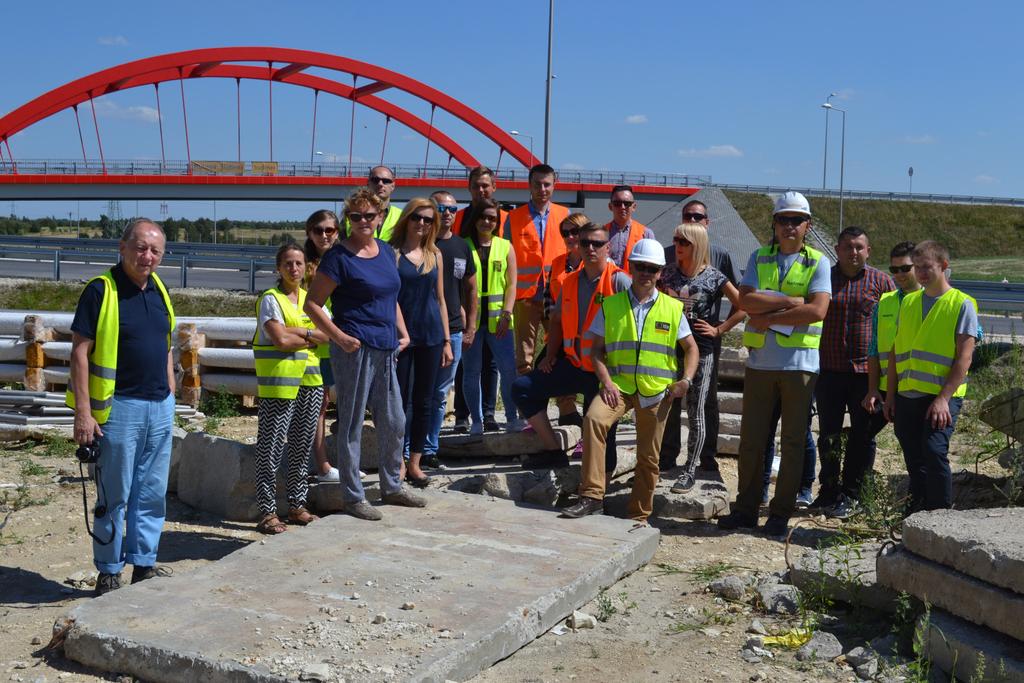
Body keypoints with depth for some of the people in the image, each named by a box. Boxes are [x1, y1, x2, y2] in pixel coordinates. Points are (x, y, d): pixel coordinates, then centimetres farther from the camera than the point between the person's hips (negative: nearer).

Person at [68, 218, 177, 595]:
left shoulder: (158, 291, 10)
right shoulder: (101, 290, -10)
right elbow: (80, 352, -12)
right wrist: (83, 412, -16)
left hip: (160, 408, 6)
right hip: (120, 407, -6)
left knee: (152, 494, 11)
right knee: (114, 496, 3)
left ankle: (144, 564, 22)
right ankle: (108, 572, 15)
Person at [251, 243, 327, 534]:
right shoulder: (271, 299, -2)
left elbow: (330, 334, 4)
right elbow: (280, 339, -15)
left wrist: (299, 331, -10)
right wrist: (311, 340, -2)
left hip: (310, 379, 6)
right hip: (279, 381, -6)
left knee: (303, 444, 10)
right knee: (271, 446, -5)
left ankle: (297, 505, 20)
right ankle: (267, 512, 0)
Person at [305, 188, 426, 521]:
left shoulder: (386, 251, 12)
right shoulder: (339, 256, -9)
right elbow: (312, 304, -9)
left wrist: (402, 332, 13)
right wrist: (339, 337, -16)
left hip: (385, 350, 7)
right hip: (354, 349, -7)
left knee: (394, 422, 14)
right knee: (352, 425, 2)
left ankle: (392, 487, 29)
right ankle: (353, 496, 12)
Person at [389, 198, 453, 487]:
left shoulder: (435, 254, 10)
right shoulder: (393, 253, -3)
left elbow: (440, 299, 13)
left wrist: (447, 341, 10)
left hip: (431, 336, 4)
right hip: (401, 335, -4)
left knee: (423, 402, 8)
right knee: (401, 401, 2)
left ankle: (415, 463, 17)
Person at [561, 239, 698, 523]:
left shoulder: (672, 308, 6)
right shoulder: (611, 305, 5)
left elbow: (690, 347, 12)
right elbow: (597, 348, 4)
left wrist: (686, 380, -4)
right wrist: (606, 381, -11)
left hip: (657, 390, 1)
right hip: (618, 384, -1)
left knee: (648, 456, 5)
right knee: (593, 419, -29)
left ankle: (639, 516, 23)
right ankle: (591, 497, -27)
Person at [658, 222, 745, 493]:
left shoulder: (713, 277, -6)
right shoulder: (668, 272, 5)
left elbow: (742, 307, -1)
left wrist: (719, 330, -6)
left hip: (700, 351, -4)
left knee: (696, 413, 1)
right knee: (667, 410, 11)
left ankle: (690, 470, 8)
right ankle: (666, 458, 25)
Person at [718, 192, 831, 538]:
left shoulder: (817, 262, 1)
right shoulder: (759, 258, 9)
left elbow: (817, 310, -13)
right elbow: (746, 300, -6)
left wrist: (768, 318, -13)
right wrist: (790, 301, -14)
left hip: (799, 363, -2)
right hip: (760, 361, 2)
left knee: (793, 440, 4)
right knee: (752, 437, 5)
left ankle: (781, 513, 12)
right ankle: (746, 508, 14)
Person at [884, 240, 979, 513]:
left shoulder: (962, 304, -3)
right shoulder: (908, 302, 13)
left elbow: (964, 358, -8)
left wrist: (943, 398, -16)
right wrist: (891, 393, 10)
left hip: (941, 397, -5)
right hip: (907, 396, 5)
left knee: (934, 452, -18)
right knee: (915, 462, 10)